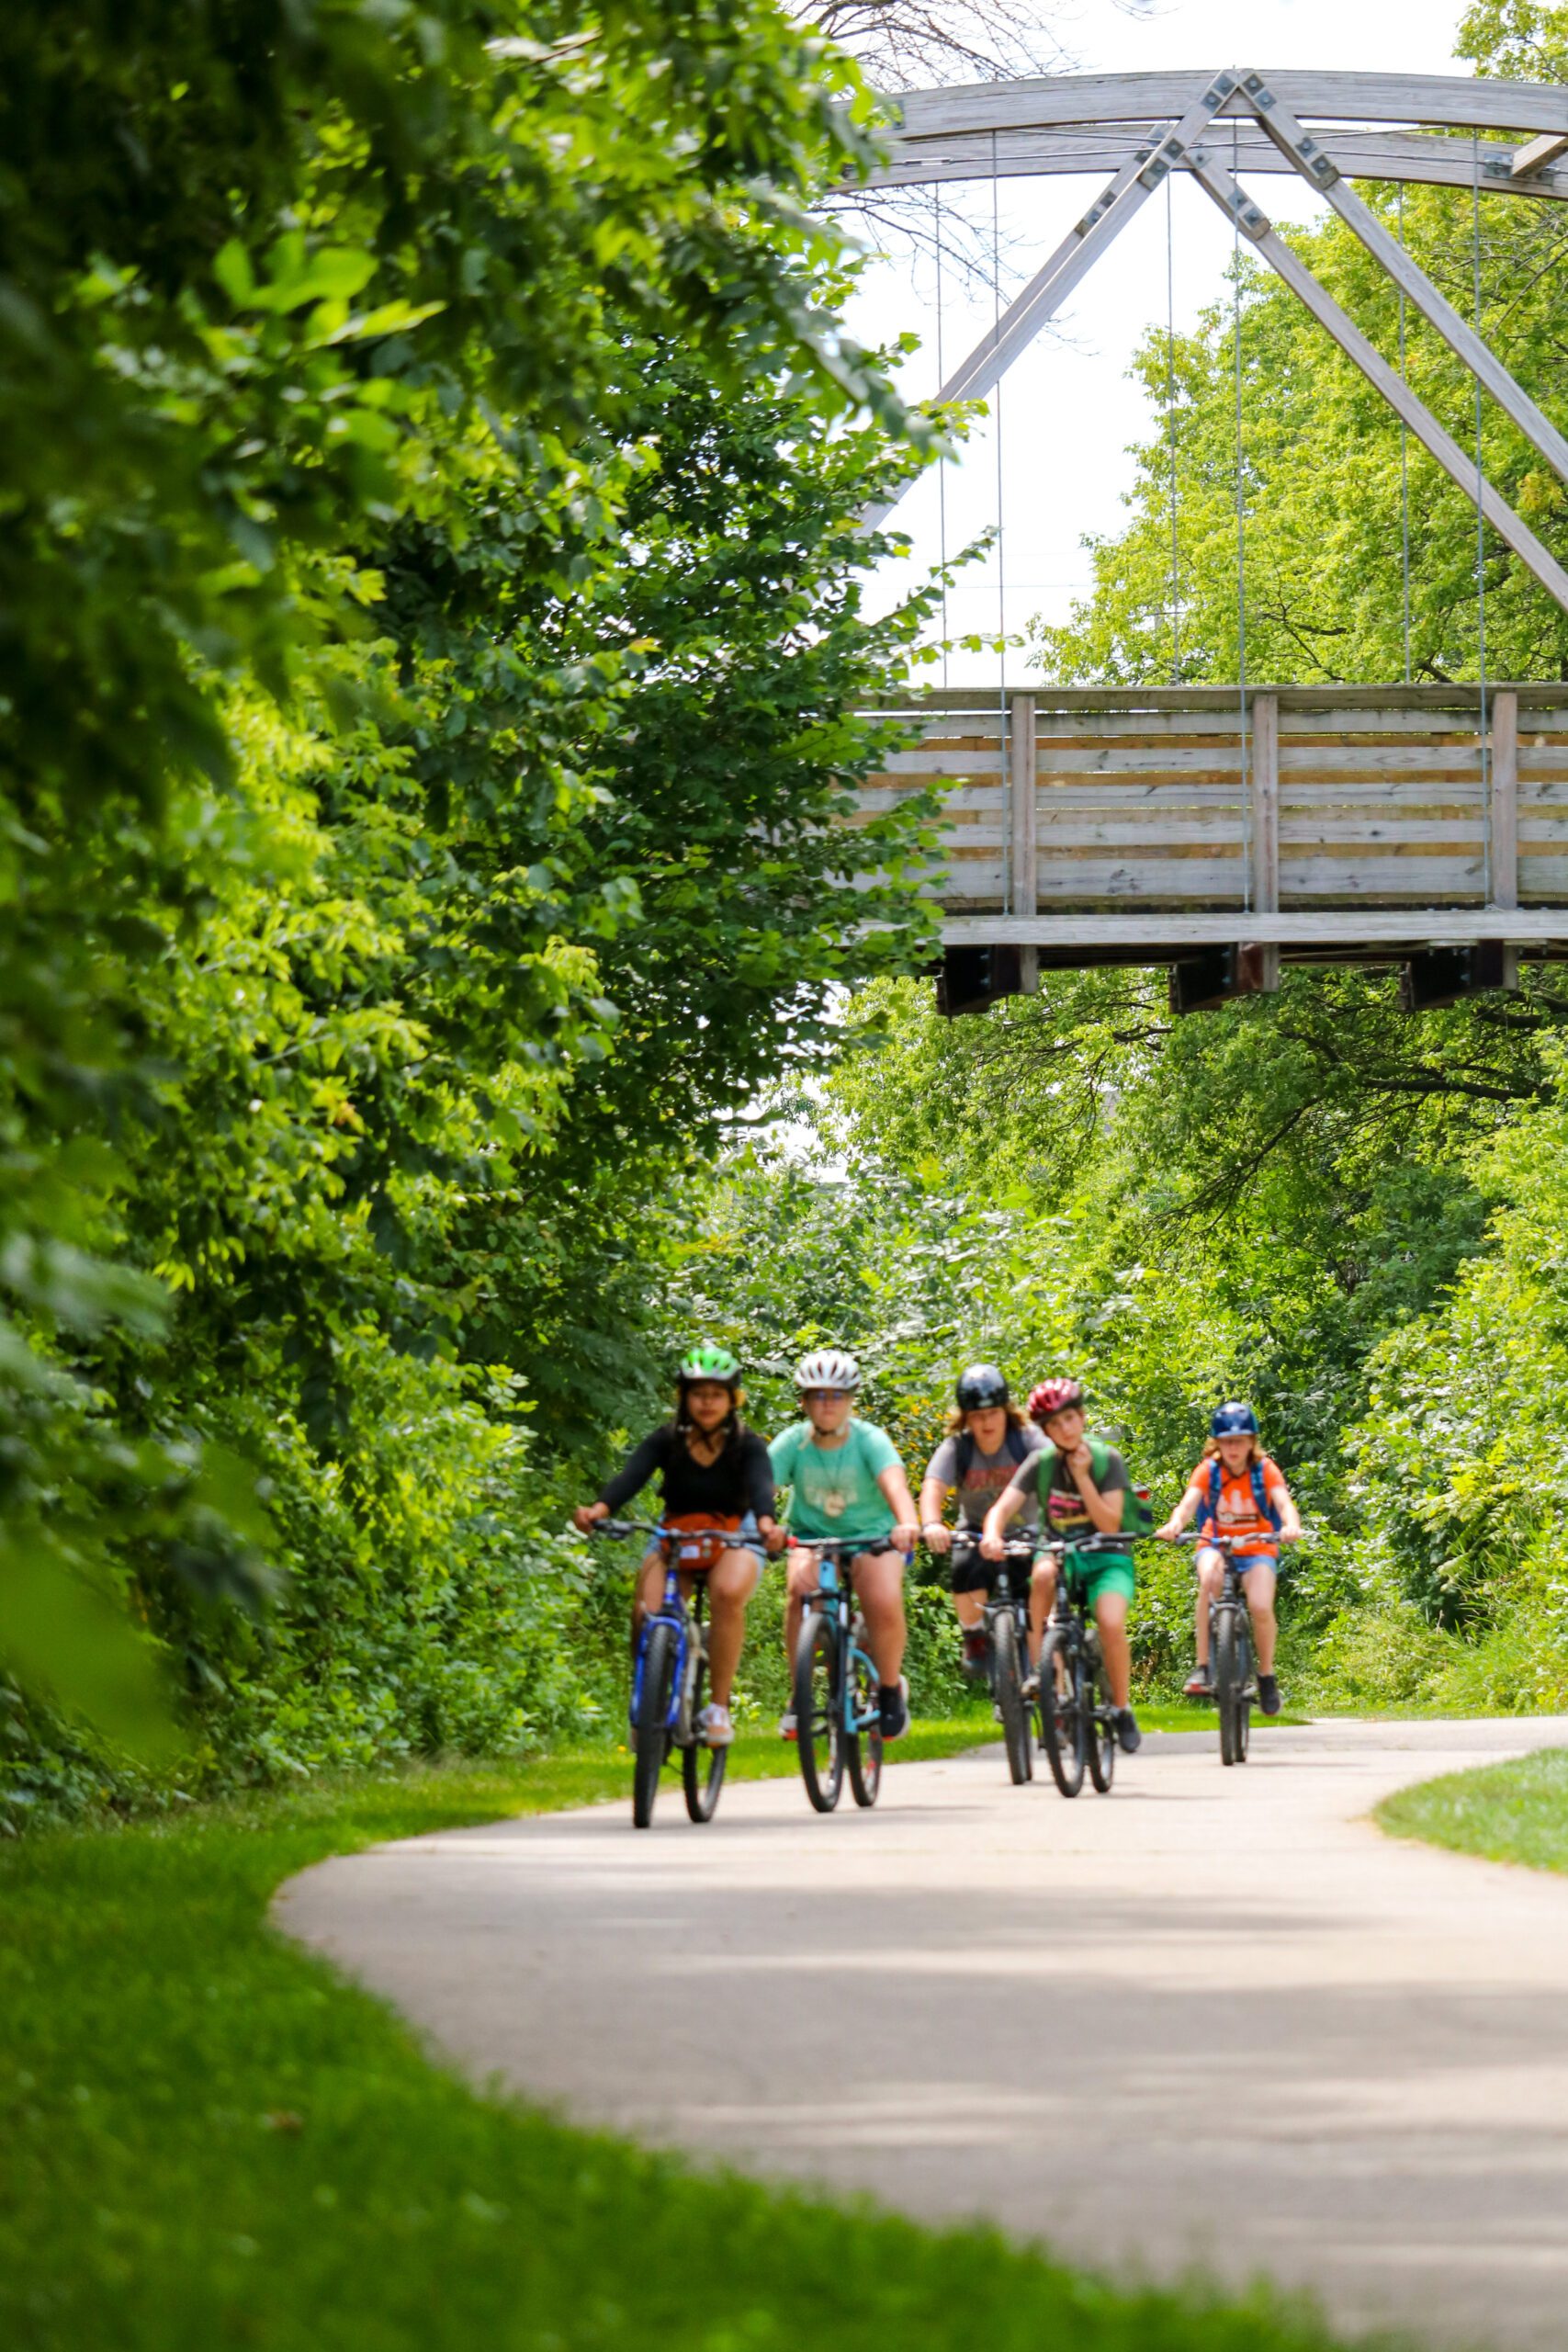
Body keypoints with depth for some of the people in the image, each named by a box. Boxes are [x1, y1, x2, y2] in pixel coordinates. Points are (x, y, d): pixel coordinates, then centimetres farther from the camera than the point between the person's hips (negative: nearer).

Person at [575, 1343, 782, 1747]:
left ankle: (718, 1708, -24)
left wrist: (766, 1523, -53)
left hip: (734, 1539, -1)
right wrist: (599, 1509, -47)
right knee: (647, 1611, -28)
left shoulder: (748, 1446, -10)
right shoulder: (666, 1441, -8)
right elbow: (631, 1475, -25)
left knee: (728, 1593, -36)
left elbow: (761, 1485, -29)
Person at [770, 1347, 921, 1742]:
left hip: (873, 1534, -1)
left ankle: (890, 1688, 1)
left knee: (885, 1604, -27)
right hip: (811, 1534, 1)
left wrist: (907, 1523, -58)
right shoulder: (792, 1442, -15)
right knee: (802, 1592, -30)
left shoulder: (870, 1440, -19)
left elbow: (894, 1482, -37)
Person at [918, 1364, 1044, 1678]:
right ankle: (975, 1639, -7)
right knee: (968, 1570, -32)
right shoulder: (956, 1448, -14)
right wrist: (931, 1524, -51)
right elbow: (933, 1488, -29)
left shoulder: (1028, 1440, -16)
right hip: (978, 1531, 0)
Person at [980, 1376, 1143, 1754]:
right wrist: (992, 1535, -38)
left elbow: (1110, 1525, -15)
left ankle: (1122, 1709, -6)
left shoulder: (1106, 1460, -8)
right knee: (1043, 1574, -37)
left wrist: (1081, 1476, -21)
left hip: (1106, 1559, -2)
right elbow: (1001, 1509, -16)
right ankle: (1038, 1673, -26)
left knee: (1111, 1624, -30)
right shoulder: (1040, 1464, -4)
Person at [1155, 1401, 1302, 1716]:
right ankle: (1203, 1667, -31)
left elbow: (1284, 1502, -22)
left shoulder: (1265, 1470, -8)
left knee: (1260, 1606, -27)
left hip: (1257, 1550, 0)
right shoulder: (1208, 1471, -7)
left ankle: (1267, 1675, 0)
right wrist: (1174, 1524, -45)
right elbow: (1188, 1503, -22)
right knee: (1210, 1578, -36)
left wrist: (1291, 1525, -46)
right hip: (1216, 1546, 0)